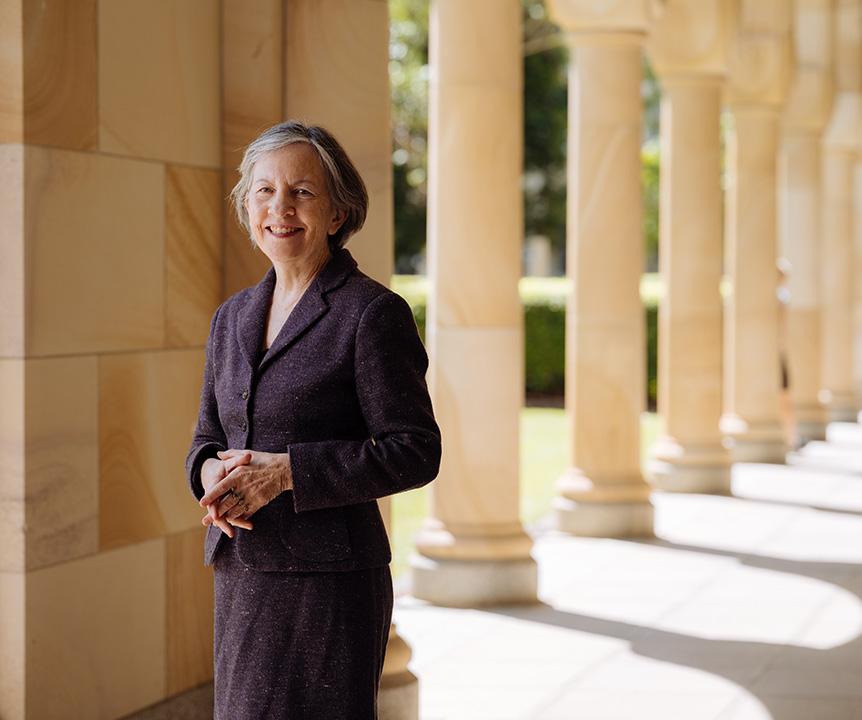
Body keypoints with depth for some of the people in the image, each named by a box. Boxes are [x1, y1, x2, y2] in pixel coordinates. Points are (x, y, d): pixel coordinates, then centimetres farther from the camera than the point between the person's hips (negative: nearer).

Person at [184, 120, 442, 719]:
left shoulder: (373, 313, -8)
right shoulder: (234, 316, 14)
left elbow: (415, 452, -11)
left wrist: (286, 471, -17)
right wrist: (213, 473, -4)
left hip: (328, 580, -6)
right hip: (241, 579, 6)